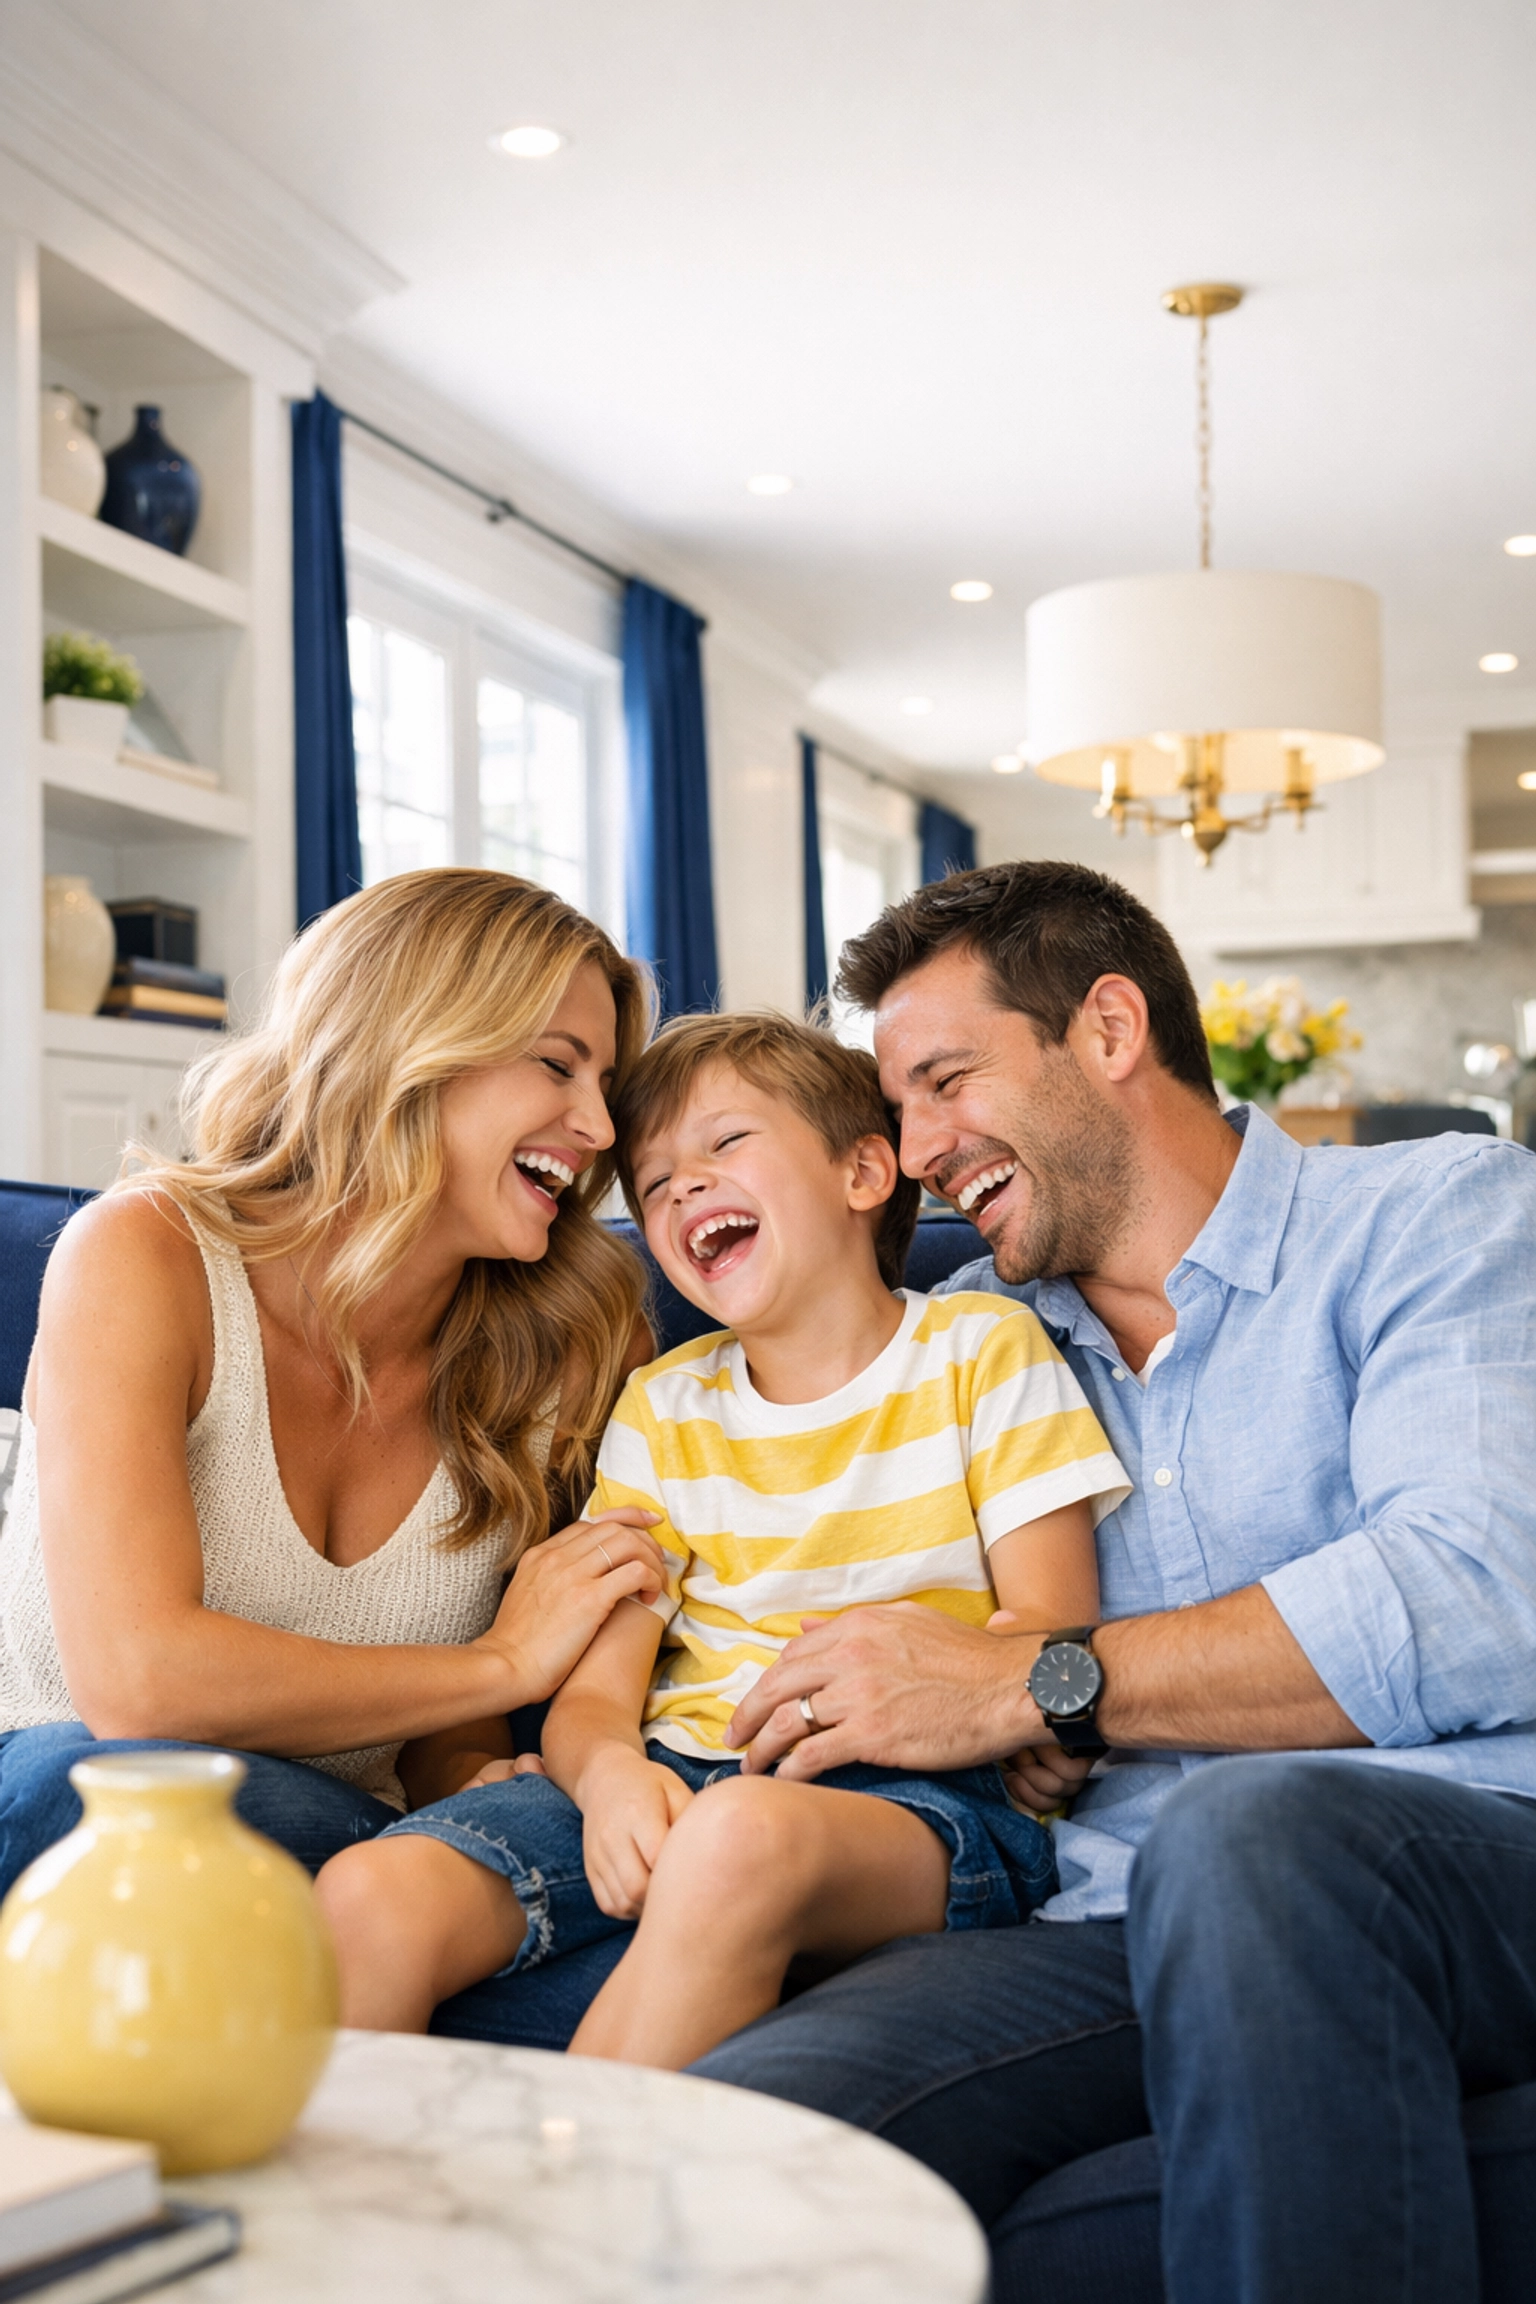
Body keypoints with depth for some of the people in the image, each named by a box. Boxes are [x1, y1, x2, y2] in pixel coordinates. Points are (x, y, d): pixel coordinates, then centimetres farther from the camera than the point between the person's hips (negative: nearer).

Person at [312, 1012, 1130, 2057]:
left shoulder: (983, 1351, 7)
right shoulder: (664, 1405, 16)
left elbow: (1056, 1638, 0)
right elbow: (594, 1690, 7)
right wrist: (607, 1772, -17)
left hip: (913, 1795, -3)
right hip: (675, 1774, 3)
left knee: (744, 1830, -39)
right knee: (368, 1895, -24)